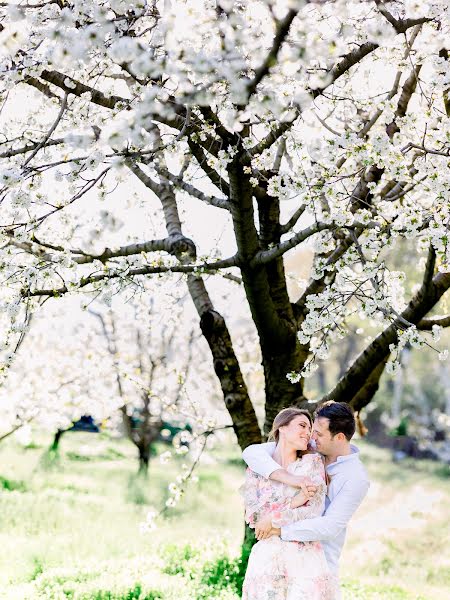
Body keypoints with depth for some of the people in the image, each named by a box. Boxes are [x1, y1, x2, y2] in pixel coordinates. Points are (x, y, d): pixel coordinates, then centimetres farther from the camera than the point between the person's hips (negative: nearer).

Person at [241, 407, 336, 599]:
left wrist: (272, 520, -7)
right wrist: (293, 503, -10)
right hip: (266, 558, 1)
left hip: (306, 556, -1)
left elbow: (314, 512, -5)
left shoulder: (312, 462, 6)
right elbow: (253, 516, -3)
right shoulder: (256, 469, 8)